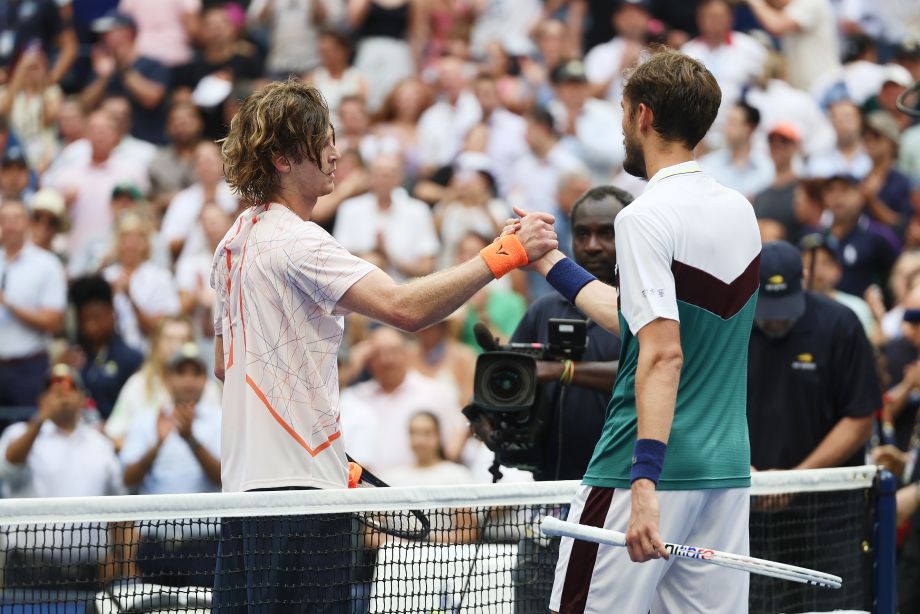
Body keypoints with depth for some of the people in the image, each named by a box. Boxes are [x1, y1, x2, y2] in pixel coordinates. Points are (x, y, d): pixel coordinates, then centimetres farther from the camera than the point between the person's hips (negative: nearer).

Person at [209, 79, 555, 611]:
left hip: (245, 481, 10)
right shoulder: (297, 242, -15)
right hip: (297, 486, -10)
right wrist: (505, 254, -25)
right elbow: (405, 308, -28)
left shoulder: (237, 241, 16)